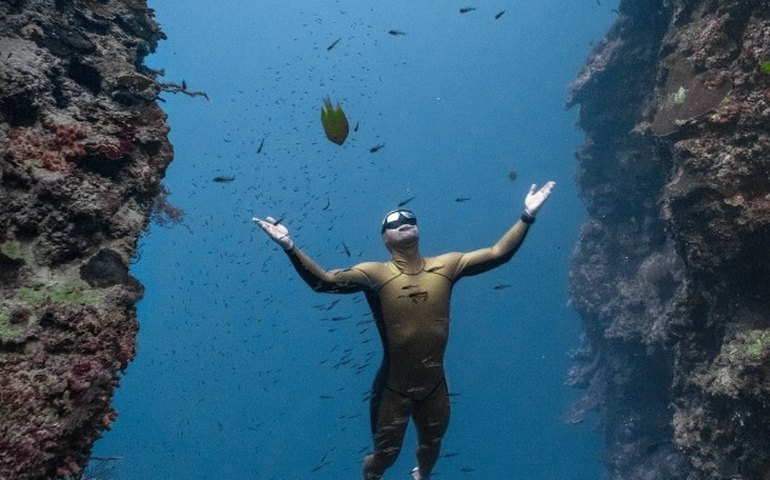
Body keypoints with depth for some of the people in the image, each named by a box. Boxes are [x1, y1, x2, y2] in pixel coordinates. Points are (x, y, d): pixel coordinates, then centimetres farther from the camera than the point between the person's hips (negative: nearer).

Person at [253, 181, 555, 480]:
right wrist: (290, 246, -36)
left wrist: (527, 217, -10)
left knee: (431, 447, 27)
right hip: (393, 387, -3)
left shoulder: (446, 265, -5)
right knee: (385, 454, 14)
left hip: (435, 385, 4)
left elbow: (497, 253, -4)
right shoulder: (375, 273, -15)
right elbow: (323, 281, -24)